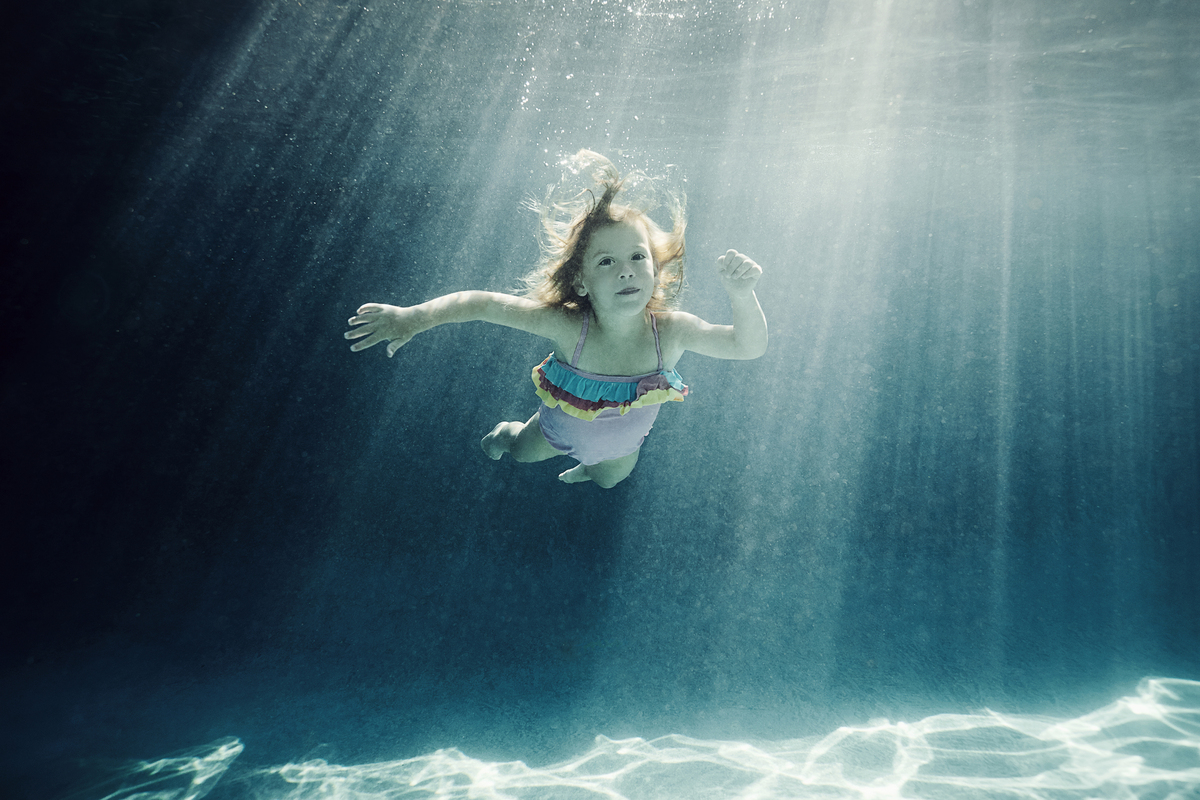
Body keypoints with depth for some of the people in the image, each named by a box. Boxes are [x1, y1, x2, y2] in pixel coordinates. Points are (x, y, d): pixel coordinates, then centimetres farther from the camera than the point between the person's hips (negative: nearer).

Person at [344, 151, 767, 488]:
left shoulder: (672, 330, -37)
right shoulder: (567, 326, -41)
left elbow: (749, 346, -34)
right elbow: (483, 304, -35)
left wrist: (741, 296, -54)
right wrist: (412, 317, -39)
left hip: (623, 444, 2)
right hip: (561, 431, -2)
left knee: (610, 479, 37)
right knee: (524, 451, 33)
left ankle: (588, 470, 73)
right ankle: (507, 433, 69)